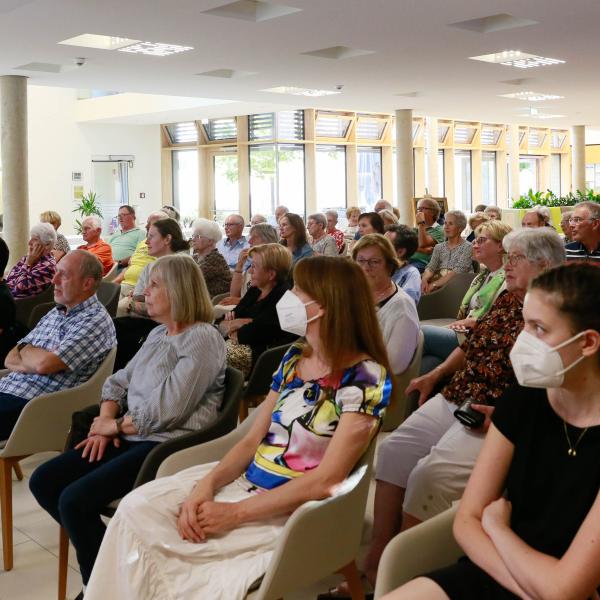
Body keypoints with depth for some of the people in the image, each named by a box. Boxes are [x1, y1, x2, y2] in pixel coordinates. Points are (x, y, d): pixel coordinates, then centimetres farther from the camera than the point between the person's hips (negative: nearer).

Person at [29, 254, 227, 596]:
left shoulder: (202, 339, -13)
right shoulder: (158, 334, 16)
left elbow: (168, 410, -21)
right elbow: (119, 381, 17)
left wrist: (117, 426, -8)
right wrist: (106, 420, -2)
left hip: (167, 446, -10)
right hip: (130, 438, 10)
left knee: (73, 500, -21)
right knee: (44, 482, 1)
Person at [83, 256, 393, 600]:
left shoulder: (367, 377, -16)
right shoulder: (294, 358, 7)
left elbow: (326, 480, -20)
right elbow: (252, 440, 8)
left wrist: (235, 513, -19)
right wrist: (207, 484, -10)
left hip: (292, 512, -7)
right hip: (243, 482, 7)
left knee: (150, 534, -16)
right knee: (137, 508, -11)